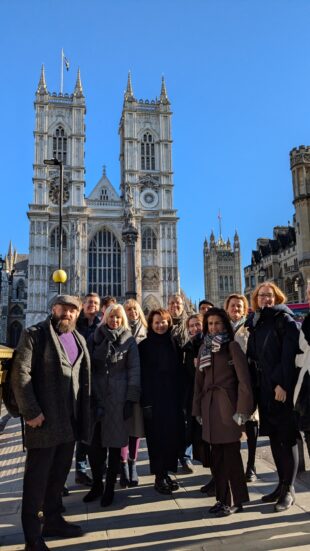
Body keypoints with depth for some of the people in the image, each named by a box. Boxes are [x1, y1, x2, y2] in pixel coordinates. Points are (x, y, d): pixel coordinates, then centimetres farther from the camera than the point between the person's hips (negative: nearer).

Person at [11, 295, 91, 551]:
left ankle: (53, 520, 35)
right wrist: (31, 412, -17)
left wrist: (84, 412, 7)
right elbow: (20, 374, -13)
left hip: (71, 419, 6)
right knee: (37, 477, 5)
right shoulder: (35, 334, -7)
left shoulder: (79, 339, 12)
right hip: (44, 419, -6)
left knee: (60, 472, 18)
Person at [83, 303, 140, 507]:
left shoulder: (129, 341, 2)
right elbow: (89, 366, 8)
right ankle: (96, 485, 25)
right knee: (94, 444, 4)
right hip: (96, 397, 2)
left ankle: (109, 489, 21)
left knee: (115, 444, 6)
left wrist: (131, 399, -8)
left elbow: (134, 370, -1)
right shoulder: (96, 337, 8)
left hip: (118, 398, -2)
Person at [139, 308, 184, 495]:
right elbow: (142, 375, -5)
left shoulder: (174, 344, 8)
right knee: (157, 437, 2)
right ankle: (159, 476, 14)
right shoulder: (144, 346, -2)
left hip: (173, 397, 3)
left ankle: (167, 472, 20)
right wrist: (146, 402, -11)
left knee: (173, 435, 4)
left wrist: (181, 397, 3)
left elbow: (180, 373, 9)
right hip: (154, 399, -3)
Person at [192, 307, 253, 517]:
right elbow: (199, 380, 13)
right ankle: (223, 498, 23)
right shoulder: (204, 348, 12)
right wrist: (198, 409, 10)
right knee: (217, 455, 11)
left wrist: (242, 410, -15)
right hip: (210, 406, 5)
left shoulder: (232, 346, -5)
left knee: (231, 453, 1)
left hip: (227, 405, -5)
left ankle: (237, 501, 14)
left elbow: (244, 379, -10)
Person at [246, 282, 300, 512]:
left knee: (287, 438, 2)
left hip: (282, 389, -6)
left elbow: (289, 354, -15)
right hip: (264, 389, 6)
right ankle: (282, 483, 25)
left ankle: (289, 489, 13)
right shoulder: (255, 323, 14)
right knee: (274, 437, 13)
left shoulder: (285, 320, -5)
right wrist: (254, 387, 7)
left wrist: (283, 384, -22)